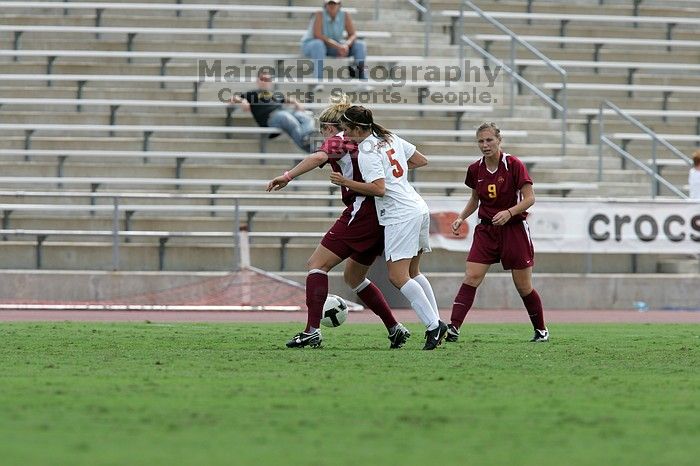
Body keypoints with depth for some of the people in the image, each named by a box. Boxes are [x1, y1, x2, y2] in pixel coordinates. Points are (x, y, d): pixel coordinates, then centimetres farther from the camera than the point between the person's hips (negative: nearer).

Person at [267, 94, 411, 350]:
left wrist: (288, 176, -26)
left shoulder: (337, 140, 0)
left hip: (361, 211, -8)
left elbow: (319, 157, -22)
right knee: (353, 276, 22)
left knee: (317, 264, -5)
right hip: (381, 217, 8)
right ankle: (395, 328, 20)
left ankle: (312, 331, -17)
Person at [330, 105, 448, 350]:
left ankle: (433, 325, -15)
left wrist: (346, 182, -13)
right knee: (413, 272, 16)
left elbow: (379, 189, -20)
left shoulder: (367, 153, -12)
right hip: (419, 209, 10)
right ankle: (436, 324, 13)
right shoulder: (390, 138, 13)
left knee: (398, 277, -11)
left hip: (401, 216, -10)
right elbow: (421, 160, 19)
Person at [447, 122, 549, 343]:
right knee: (471, 278, -11)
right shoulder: (475, 169, 1)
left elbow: (529, 198, -12)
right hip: (486, 231, 4)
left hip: (514, 229, -4)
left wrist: (509, 212, -27)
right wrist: (461, 218, 2)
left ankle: (541, 330, 24)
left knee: (524, 287, 3)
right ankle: (453, 328, -18)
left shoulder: (514, 165, -13)